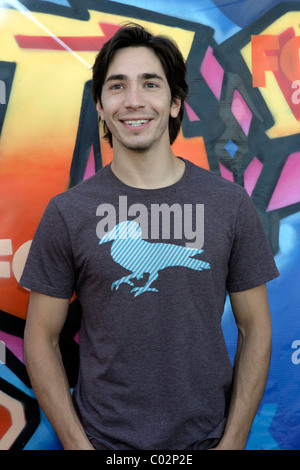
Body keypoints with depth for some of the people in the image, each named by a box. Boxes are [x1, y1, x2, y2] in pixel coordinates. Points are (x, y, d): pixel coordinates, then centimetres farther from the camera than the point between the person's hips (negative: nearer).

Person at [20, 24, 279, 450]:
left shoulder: (231, 203, -6)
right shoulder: (67, 212, -8)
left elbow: (255, 329, -2)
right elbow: (41, 340, -4)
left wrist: (233, 441, -6)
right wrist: (78, 445, -8)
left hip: (207, 437, 1)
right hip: (103, 439, 0)